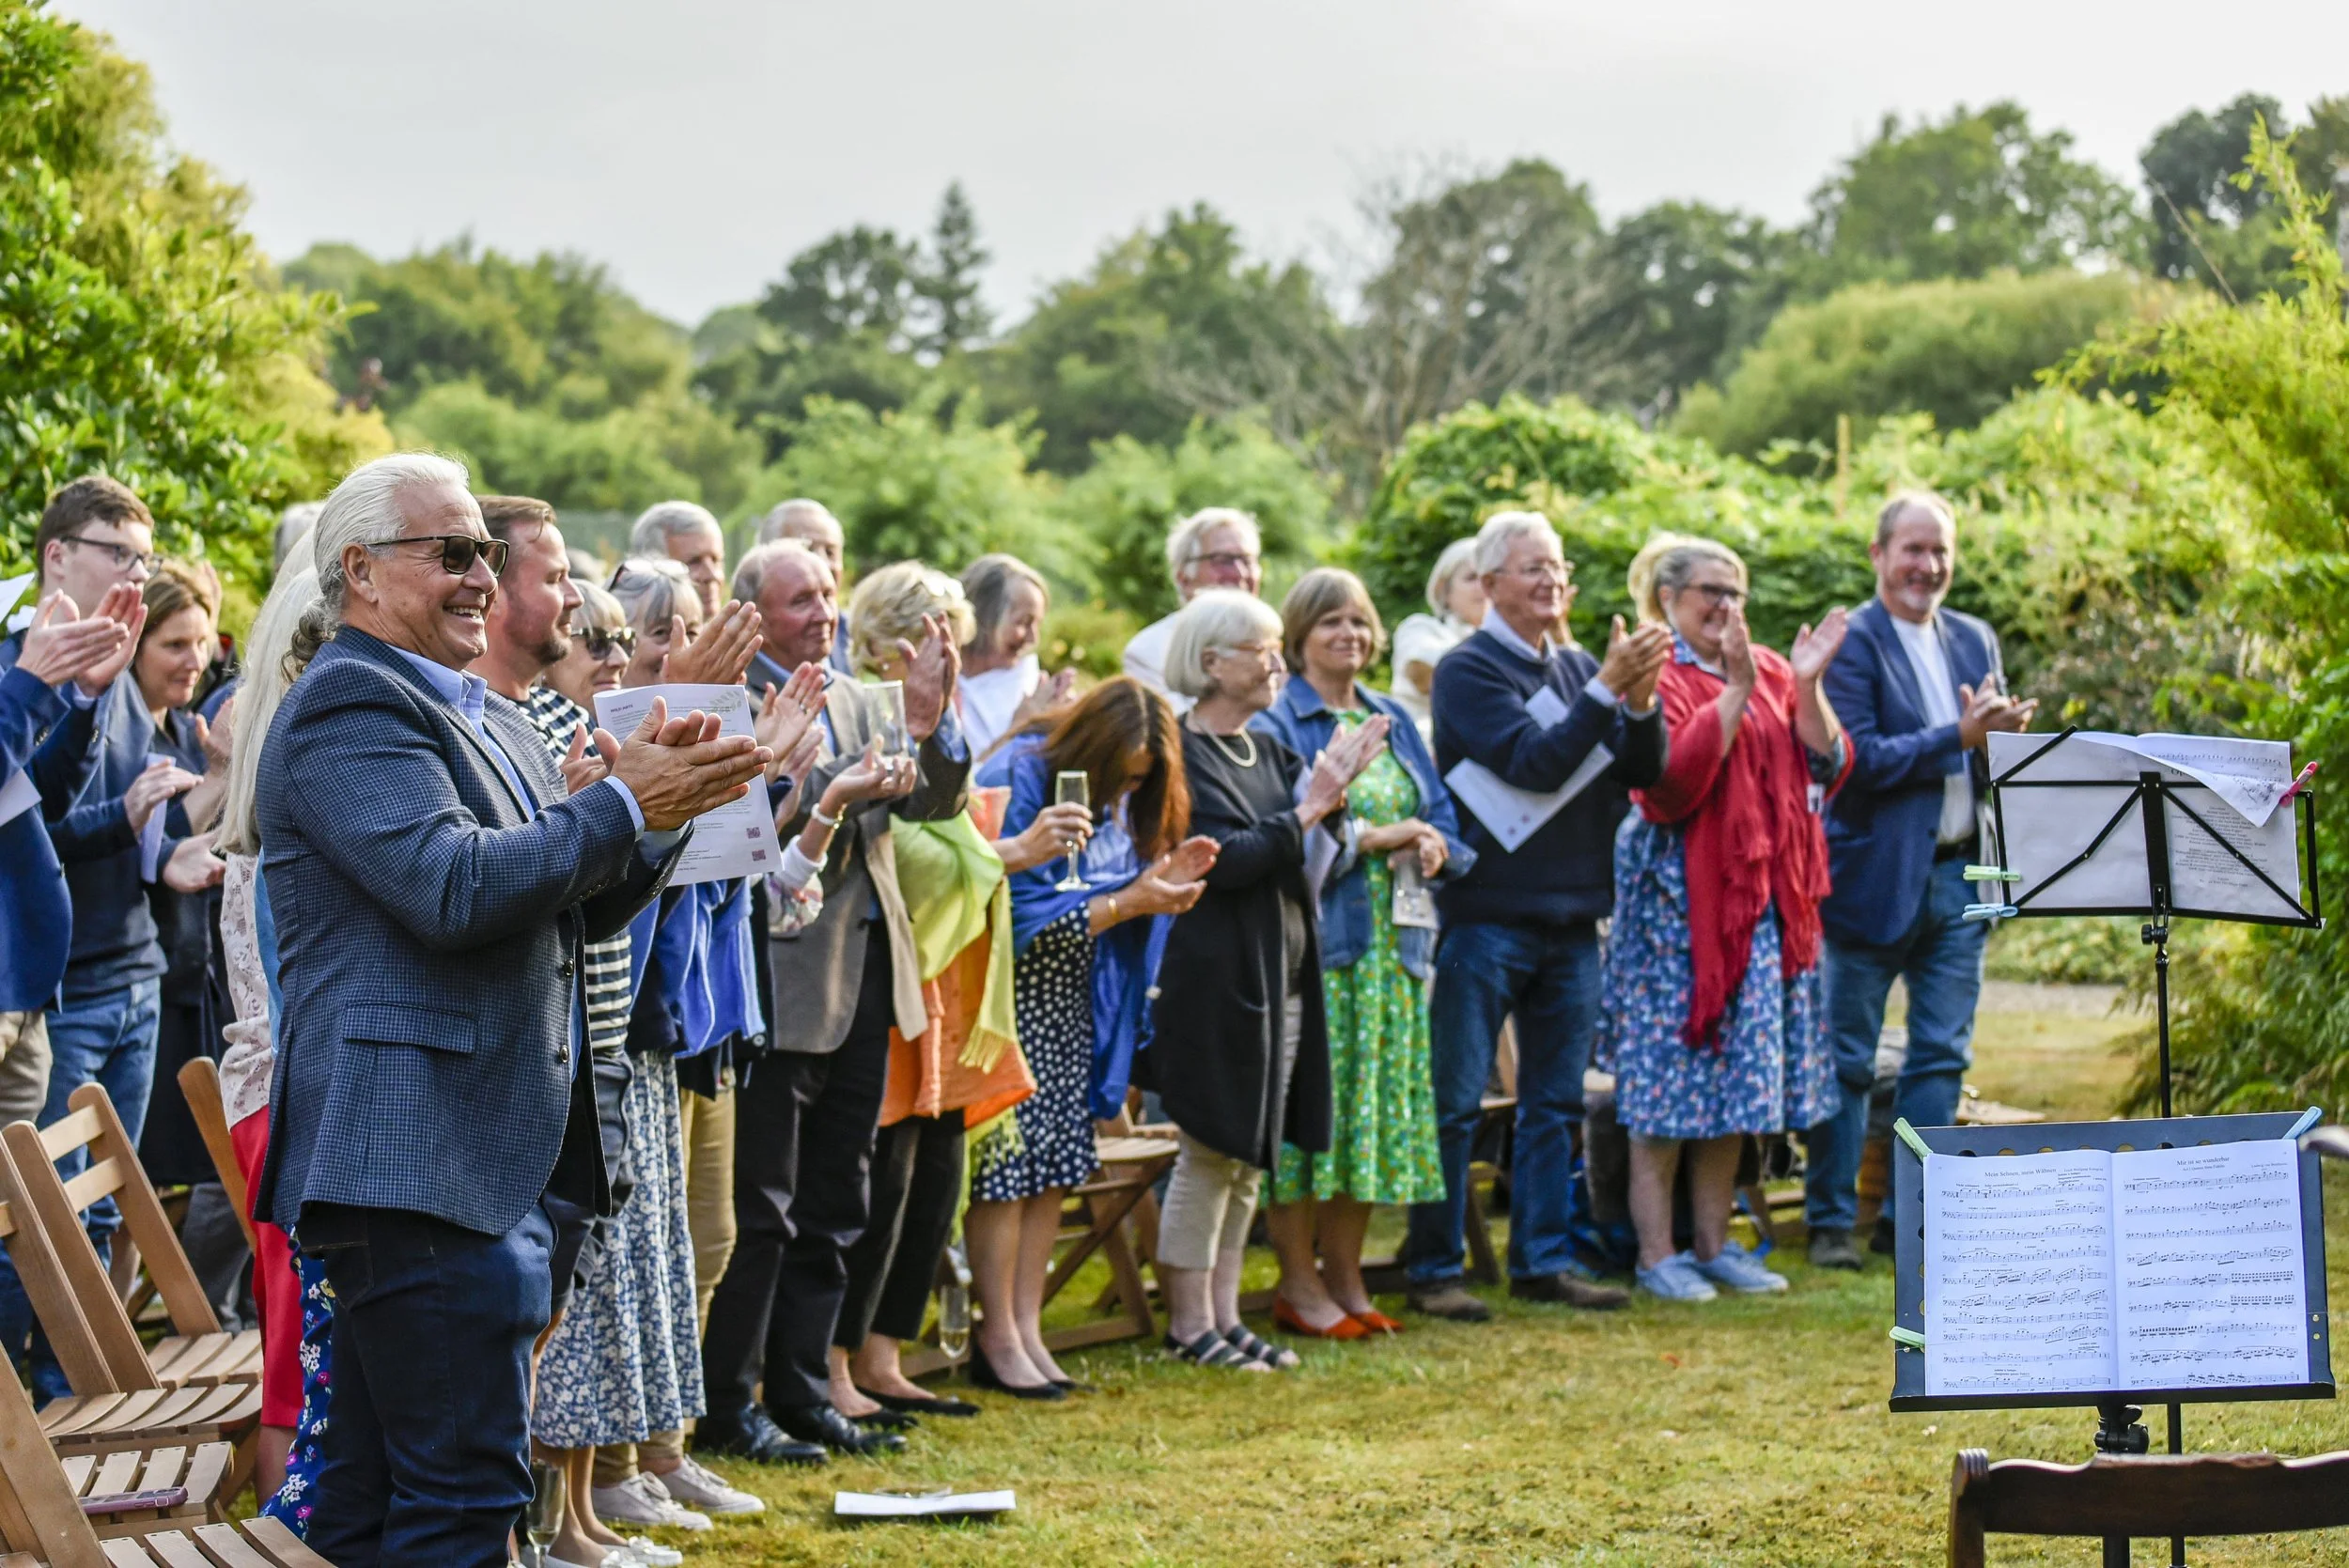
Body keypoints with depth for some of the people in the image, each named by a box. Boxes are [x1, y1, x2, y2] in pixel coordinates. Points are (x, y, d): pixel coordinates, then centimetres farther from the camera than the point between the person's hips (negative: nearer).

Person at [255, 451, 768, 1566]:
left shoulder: (491, 718, 22)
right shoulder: (348, 704, -10)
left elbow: (580, 906, 21)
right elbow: (454, 888, -22)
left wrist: (661, 807, 3)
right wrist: (624, 804, -15)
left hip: (485, 1155, 10)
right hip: (417, 1152, -10)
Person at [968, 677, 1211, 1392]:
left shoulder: (1116, 800, 6)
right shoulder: (1023, 779, -17)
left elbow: (1108, 896, 7)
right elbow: (1022, 913, -21)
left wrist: (1160, 876, -12)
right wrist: (1131, 902, -21)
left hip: (1068, 1003, 8)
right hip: (1009, 995, -7)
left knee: (1053, 1162, 6)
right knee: (1006, 1159, -6)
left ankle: (1028, 1328, 12)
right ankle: (998, 1339, 2)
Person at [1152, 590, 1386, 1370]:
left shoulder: (1265, 749, 13)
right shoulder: (1185, 755, -12)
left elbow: (1320, 848, 9)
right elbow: (1223, 860, -21)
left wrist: (1331, 791, -9)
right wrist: (1308, 810, -18)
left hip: (1280, 975, 8)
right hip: (1216, 976, -8)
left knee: (1250, 1154, 11)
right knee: (1212, 1151, -3)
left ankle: (1224, 1314, 18)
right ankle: (1189, 1325, 5)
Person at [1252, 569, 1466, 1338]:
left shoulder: (1393, 721, 18)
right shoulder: (1275, 723, -3)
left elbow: (1441, 817, 17)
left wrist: (1432, 848, -6)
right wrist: (1374, 837, -15)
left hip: (1392, 942, 6)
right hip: (1312, 938, -6)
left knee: (1379, 1101, 6)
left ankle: (1345, 1276, 14)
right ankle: (1298, 1283, 1)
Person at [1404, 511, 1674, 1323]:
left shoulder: (1580, 669, 11)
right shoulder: (1469, 670, -7)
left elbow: (1644, 771, 4)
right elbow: (1533, 763, -18)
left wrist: (1641, 700, -13)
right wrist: (1609, 691, -22)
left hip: (1572, 919, 6)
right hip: (1488, 917, -6)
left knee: (1556, 1103, 10)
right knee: (1454, 1104, -2)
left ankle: (1541, 1261, 18)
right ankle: (1433, 1270, 4)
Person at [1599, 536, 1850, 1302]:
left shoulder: (1770, 671, 12)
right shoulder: (1655, 676, -5)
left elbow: (1826, 771, 6)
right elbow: (1670, 785, -18)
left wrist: (1807, 686, -8)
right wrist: (1735, 691, -20)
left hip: (1763, 894, 6)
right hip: (1679, 893, -6)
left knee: (1738, 1077, 9)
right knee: (1671, 1069, -3)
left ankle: (1714, 1243, 17)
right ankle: (1657, 1253, 3)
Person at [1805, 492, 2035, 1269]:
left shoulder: (1975, 641, 13)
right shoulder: (1852, 643, -7)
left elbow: (1995, 755, 15)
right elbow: (1856, 760, -15)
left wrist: (2005, 736, -8)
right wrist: (1958, 738, -19)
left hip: (1959, 876, 6)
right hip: (1876, 876, -6)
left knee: (1942, 1056, 7)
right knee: (1848, 1059, 1)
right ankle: (1831, 1223, 9)